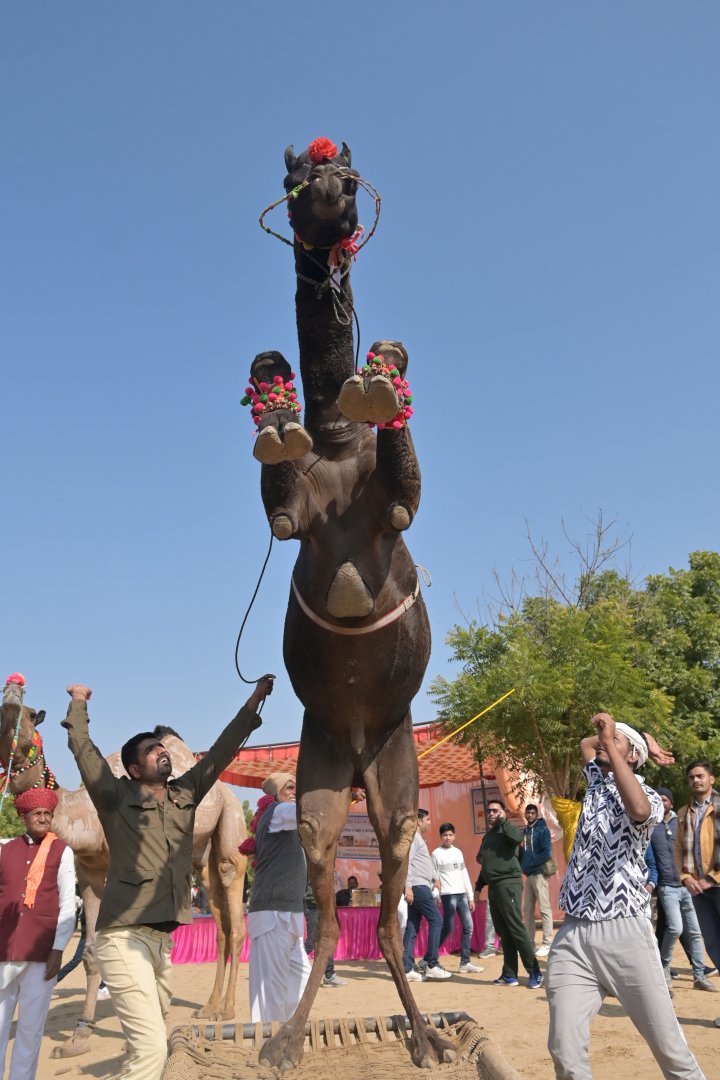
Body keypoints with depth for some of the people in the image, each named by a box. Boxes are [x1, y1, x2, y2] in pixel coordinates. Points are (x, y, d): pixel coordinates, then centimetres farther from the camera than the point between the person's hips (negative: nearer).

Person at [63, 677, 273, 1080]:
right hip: (124, 937, -6)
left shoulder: (185, 794, 11)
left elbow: (222, 751, 12)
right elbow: (82, 747, -4)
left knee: (151, 1045, 11)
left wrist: (254, 702, 11)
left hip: (163, 938, 6)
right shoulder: (118, 798, -3)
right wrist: (79, 703, 9)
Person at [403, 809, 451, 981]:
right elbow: (407, 861, -17)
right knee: (436, 921, -8)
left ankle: (407, 969, 3)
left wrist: (433, 878, 23)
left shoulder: (419, 838, 23)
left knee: (412, 927, 5)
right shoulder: (413, 836, -8)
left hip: (420, 886, 9)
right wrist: (408, 886, -23)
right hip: (418, 886, -9)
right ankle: (432, 965, -6)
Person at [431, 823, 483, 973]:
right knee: (448, 928, -6)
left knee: (468, 927, 1)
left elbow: (464, 875, 15)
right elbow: (434, 877, -5)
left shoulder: (458, 852, 14)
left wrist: (470, 896, 12)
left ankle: (465, 963, 8)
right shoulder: (436, 854, -3)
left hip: (462, 894, 6)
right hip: (448, 895, -6)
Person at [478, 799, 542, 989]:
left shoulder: (508, 829, -2)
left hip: (508, 884, -8)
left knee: (516, 929, -9)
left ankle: (535, 973, -4)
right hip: (493, 886, 8)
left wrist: (503, 821, -15)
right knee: (504, 932, 9)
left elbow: (516, 838, -26)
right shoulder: (488, 835, 21)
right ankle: (509, 975, 12)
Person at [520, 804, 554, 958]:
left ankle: (547, 943, -1)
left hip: (539, 873, -8)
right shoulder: (525, 831, 14)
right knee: (527, 909, 11)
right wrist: (522, 865, -1)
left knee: (544, 909, -4)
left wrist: (529, 864, -14)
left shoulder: (542, 830, -7)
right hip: (528, 874, 8)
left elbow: (546, 853, -16)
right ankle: (529, 941, 18)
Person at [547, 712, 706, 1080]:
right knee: (564, 1048, -6)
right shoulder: (597, 781, 16)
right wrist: (624, 737, 21)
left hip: (625, 930, -4)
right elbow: (585, 743, 35)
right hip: (573, 933, 4)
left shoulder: (649, 797, -1)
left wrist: (611, 740, -23)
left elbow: (639, 811, -26)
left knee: (667, 1043, -3)